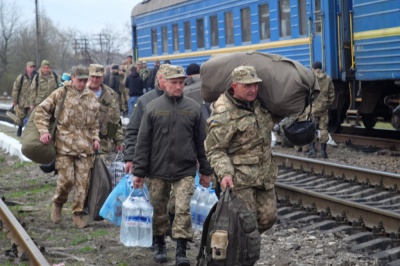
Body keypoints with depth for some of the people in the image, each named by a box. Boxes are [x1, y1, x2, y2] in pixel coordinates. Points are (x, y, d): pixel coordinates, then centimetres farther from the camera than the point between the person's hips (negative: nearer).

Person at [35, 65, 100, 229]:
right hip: (65, 144, -4)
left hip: (85, 146, 4)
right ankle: (57, 203, 22)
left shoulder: (91, 97, 12)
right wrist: (44, 131, -8)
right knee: (66, 180, -7)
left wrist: (95, 138, 8)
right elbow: (41, 110, 2)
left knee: (83, 181, 2)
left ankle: (77, 214, 13)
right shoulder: (61, 94, -1)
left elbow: (95, 122, 21)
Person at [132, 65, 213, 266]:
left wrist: (205, 171, 8)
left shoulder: (193, 108, 3)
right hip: (158, 171, 1)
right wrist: (139, 172, -2)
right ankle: (160, 246, 28)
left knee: (183, 209, -9)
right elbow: (143, 142, 1)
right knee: (159, 210, 11)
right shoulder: (152, 108, 1)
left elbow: (201, 142, 8)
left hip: (185, 171, -1)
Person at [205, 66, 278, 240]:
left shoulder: (258, 103, 7)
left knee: (268, 217, 11)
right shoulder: (223, 115, -16)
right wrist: (225, 173, -28)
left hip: (265, 175, 8)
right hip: (239, 178, -7)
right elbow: (214, 150, -15)